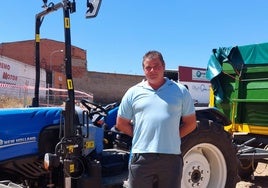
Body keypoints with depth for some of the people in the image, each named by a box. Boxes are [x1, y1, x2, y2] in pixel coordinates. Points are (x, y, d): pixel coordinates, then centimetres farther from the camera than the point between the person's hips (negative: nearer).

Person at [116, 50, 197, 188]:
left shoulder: (180, 91, 7)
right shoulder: (133, 92, 7)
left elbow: (191, 123, 10)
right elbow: (121, 124, 11)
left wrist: (173, 137, 0)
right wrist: (140, 136, 2)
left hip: (171, 156, 1)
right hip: (141, 157, 0)